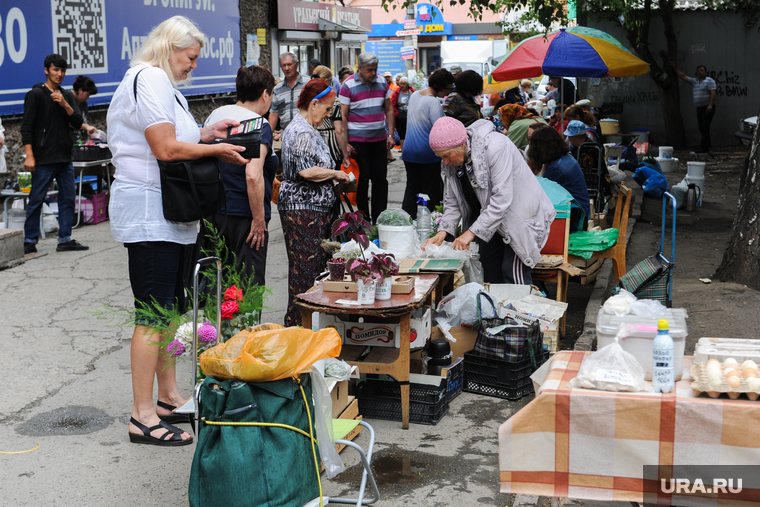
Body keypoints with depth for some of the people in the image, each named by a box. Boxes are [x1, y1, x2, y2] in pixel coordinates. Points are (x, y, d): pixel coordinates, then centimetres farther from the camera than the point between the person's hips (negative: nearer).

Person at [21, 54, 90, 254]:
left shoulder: (67, 96, 14)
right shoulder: (36, 94, -3)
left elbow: (78, 123, 6)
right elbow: (27, 127, -8)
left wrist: (65, 105, -10)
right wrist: (29, 156, -15)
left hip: (65, 158, 6)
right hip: (43, 160, -6)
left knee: (68, 200, 6)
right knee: (36, 200, -2)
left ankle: (65, 240, 13)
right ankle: (30, 242, 6)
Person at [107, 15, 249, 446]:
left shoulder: (162, 83, 22)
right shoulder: (149, 79, -13)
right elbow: (167, 149, -20)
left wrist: (204, 133, 11)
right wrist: (215, 148, -10)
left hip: (169, 214, 11)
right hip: (149, 213, -11)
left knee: (171, 309, 15)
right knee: (154, 313, -9)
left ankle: (170, 398, 26)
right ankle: (143, 417, -3)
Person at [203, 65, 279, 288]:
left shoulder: (215, 115, 8)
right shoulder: (259, 126, -15)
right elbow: (253, 176, -26)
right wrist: (259, 219, -18)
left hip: (214, 210, 7)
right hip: (243, 216, -7)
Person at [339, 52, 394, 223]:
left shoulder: (382, 82, 6)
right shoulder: (348, 85, -7)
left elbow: (389, 109, 13)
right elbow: (342, 116, -8)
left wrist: (390, 135, 4)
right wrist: (345, 144, -13)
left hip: (379, 139, 4)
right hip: (357, 140, -4)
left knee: (380, 178, 5)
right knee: (361, 180, 1)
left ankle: (379, 220, 13)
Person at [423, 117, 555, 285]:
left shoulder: (496, 148, -29)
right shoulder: (453, 160, -5)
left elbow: (502, 199, -31)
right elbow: (453, 201, 2)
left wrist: (472, 232, -31)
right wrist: (443, 231, -14)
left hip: (519, 216, -7)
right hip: (490, 219, 8)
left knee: (514, 276, -12)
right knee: (489, 272, 7)